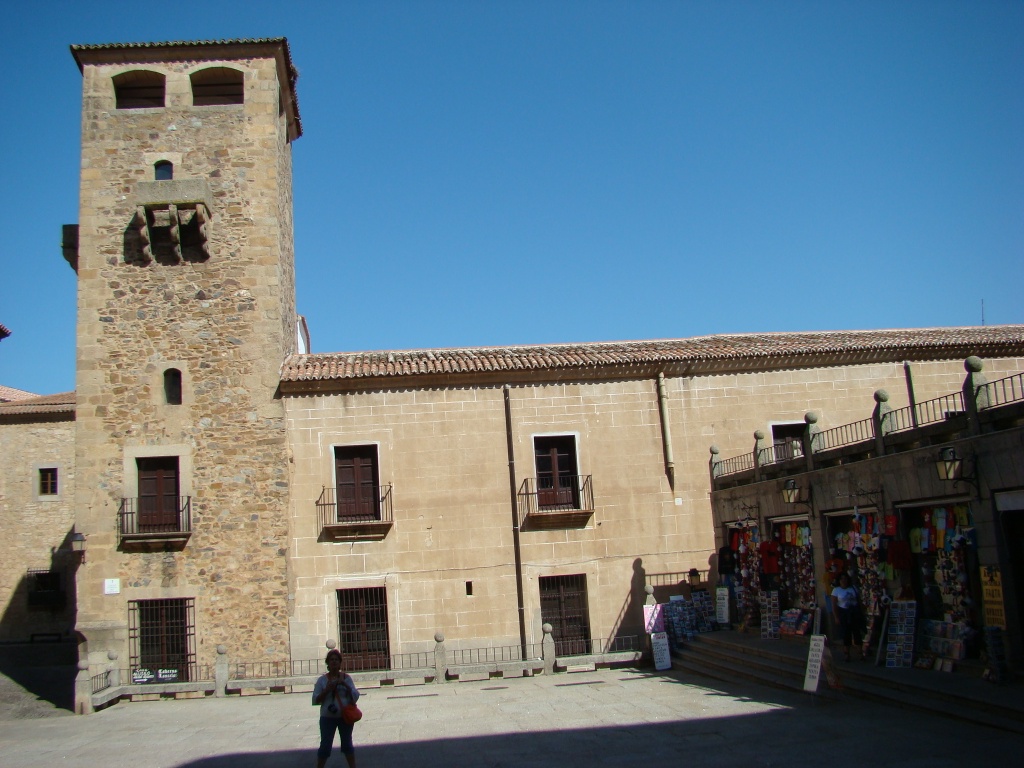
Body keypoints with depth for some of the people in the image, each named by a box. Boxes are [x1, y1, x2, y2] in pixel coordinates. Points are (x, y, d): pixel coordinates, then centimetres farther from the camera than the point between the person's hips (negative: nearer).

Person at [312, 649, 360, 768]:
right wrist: (327, 690, -16)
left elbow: (355, 696, -1)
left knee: (347, 744, 13)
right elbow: (315, 700, -4)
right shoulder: (322, 680, -1)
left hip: (345, 717, 2)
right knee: (325, 747, 0)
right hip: (328, 718, -2)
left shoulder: (346, 678, 3)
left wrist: (345, 685, -14)